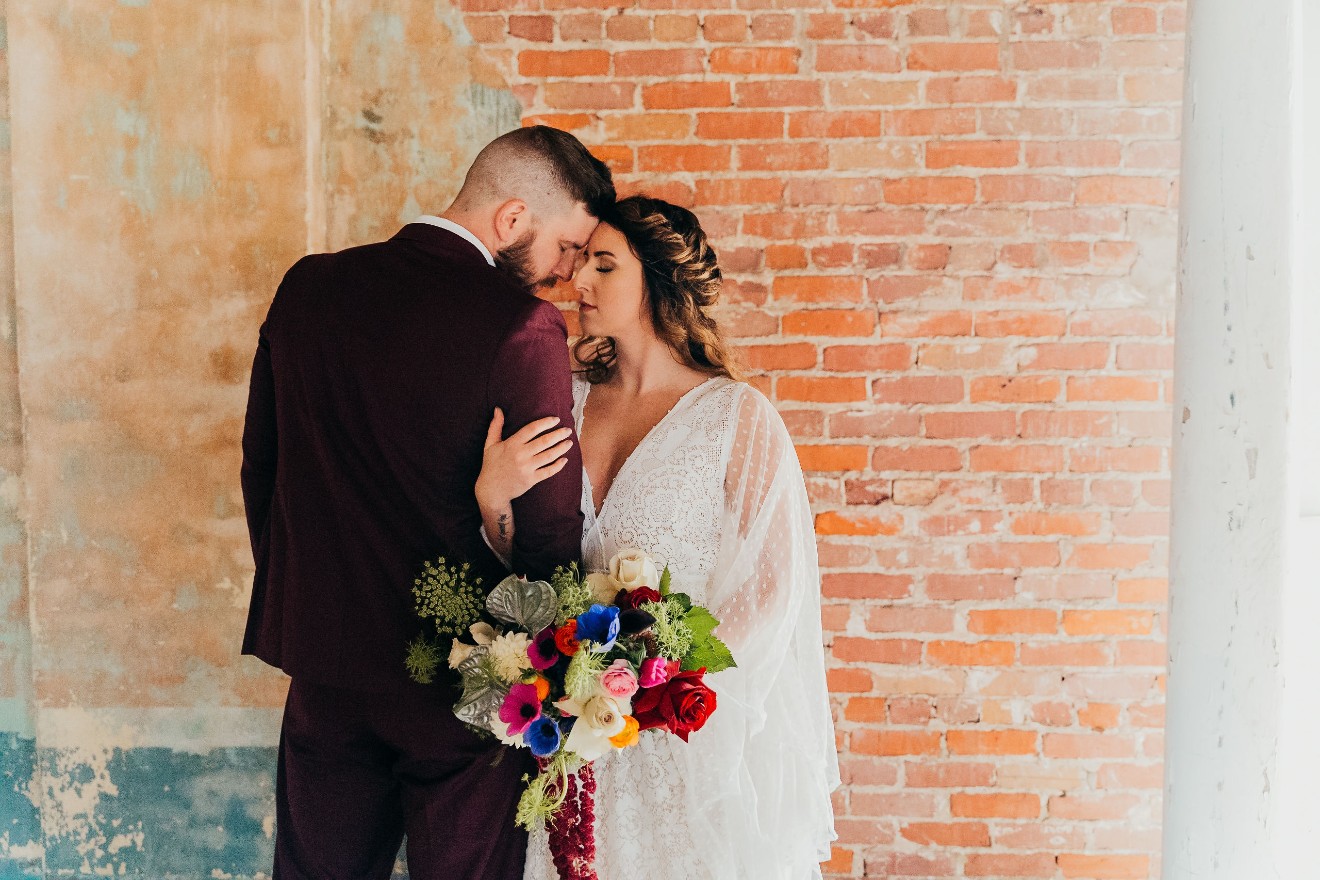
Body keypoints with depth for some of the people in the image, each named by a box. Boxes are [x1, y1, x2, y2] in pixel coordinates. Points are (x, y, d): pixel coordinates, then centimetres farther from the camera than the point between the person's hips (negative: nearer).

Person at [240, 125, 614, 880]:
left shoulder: (309, 288, -1)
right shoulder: (522, 328, -18)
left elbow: (261, 465, 8)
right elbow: (551, 530, -16)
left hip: (324, 671, 5)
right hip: (465, 679, -5)